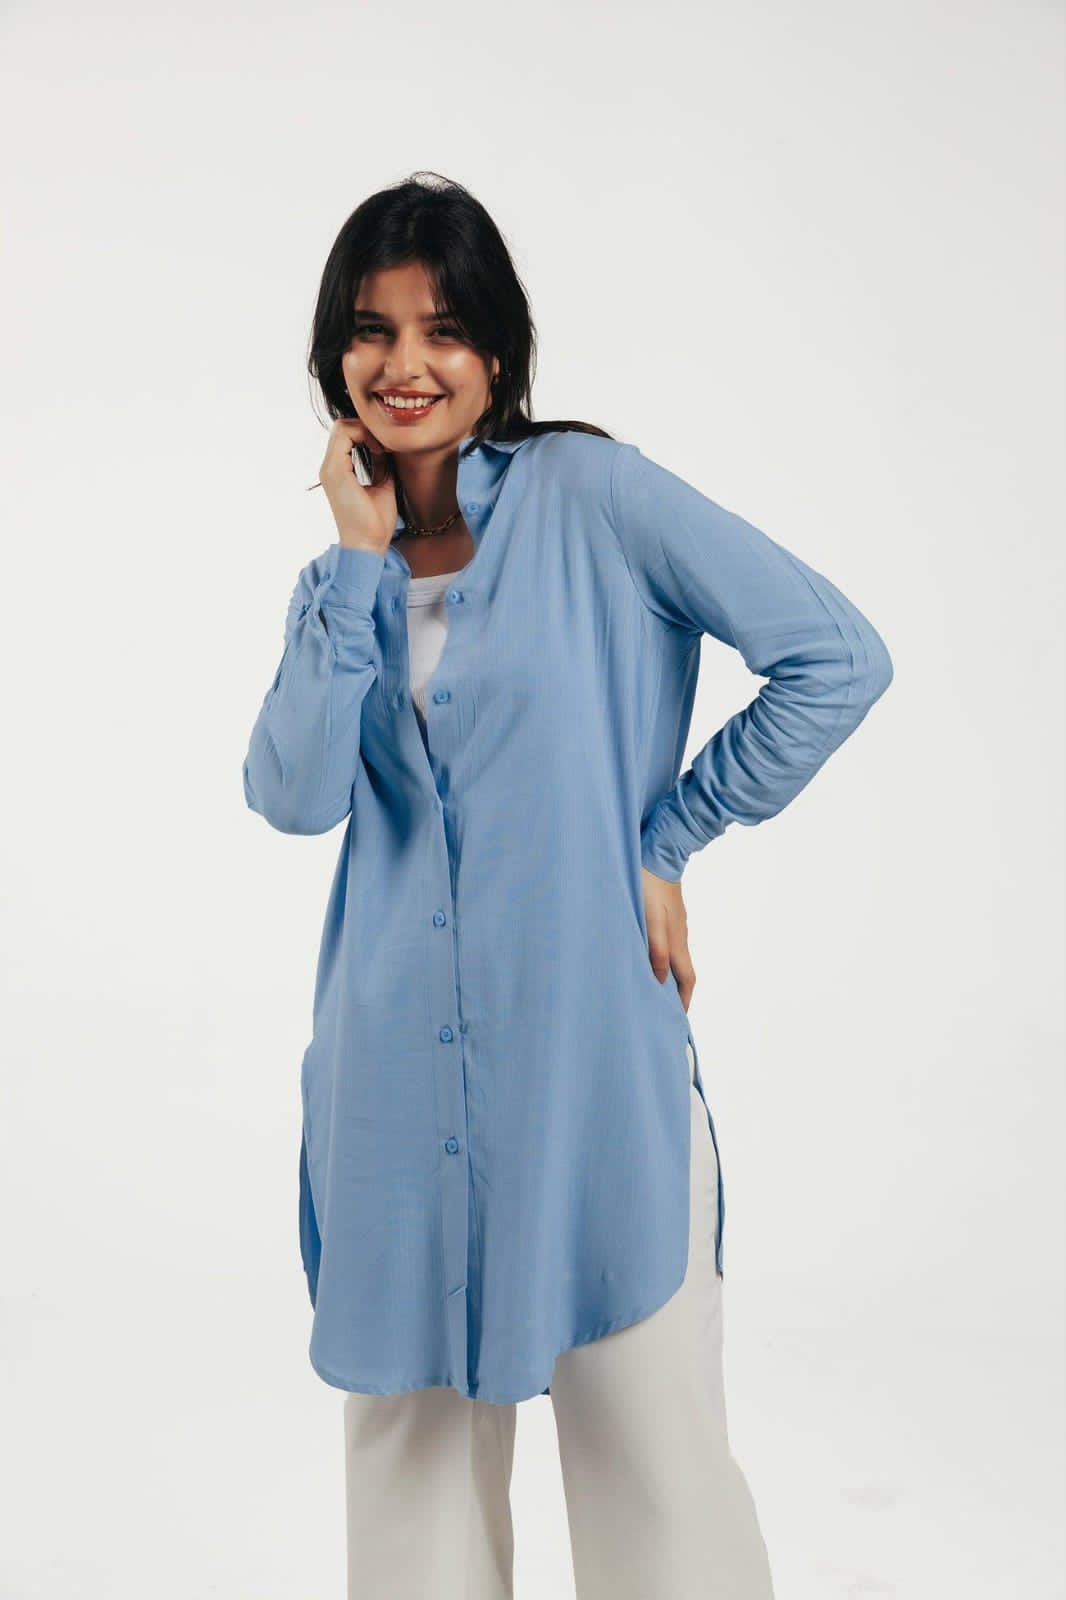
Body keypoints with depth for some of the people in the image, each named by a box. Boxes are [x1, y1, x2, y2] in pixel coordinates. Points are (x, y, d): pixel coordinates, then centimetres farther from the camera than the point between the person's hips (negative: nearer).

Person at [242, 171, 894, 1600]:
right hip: (399, 1071, 5)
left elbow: (839, 657, -9)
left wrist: (665, 838, -6)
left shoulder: (589, 493, -4)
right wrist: (357, 557, -6)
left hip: (590, 1054, -4)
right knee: (413, 1440, 16)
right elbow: (291, 795, -5)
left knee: (651, 1456, 4)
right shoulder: (347, 571, 11)